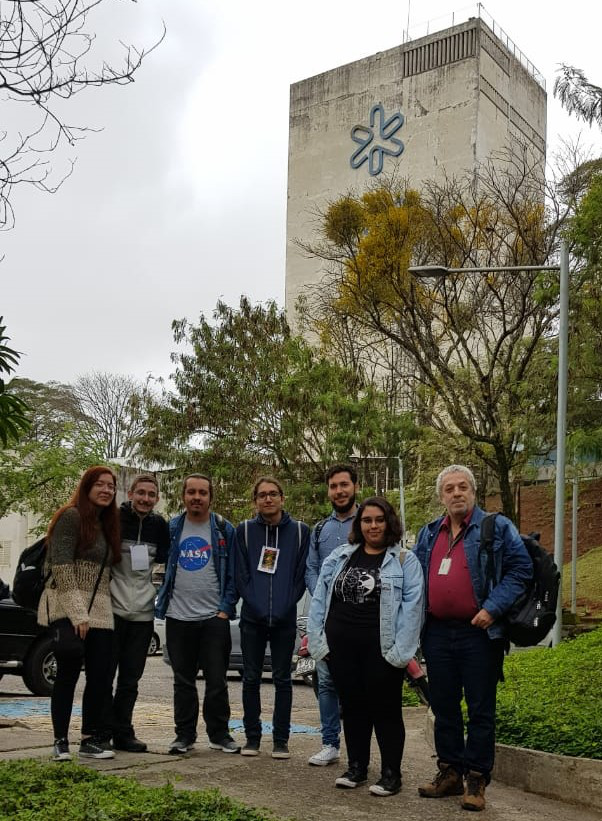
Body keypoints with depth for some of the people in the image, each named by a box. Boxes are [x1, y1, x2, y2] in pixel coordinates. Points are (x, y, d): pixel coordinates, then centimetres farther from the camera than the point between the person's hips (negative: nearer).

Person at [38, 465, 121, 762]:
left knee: (101, 677, 4)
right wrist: (77, 613, -21)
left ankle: (91, 739, 14)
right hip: (67, 608, -7)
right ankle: (61, 741, 6)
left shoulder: (106, 524, 16)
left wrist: (92, 612, 9)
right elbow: (61, 566, -15)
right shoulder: (71, 516, -7)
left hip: (99, 611, 7)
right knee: (68, 673, -4)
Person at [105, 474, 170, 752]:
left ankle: (122, 733, 18)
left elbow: (164, 557, 20)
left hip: (142, 613, 4)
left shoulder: (159, 525, 6)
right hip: (112, 609, -4)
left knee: (130, 680, 9)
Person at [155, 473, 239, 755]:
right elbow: (163, 566, 11)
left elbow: (233, 573, 0)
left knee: (216, 680, 3)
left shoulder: (224, 530, 0)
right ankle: (184, 734, 19)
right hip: (178, 617, 2)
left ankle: (219, 734, 15)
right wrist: (163, 601, 2)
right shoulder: (171, 528, 4)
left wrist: (226, 608, -7)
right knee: (183, 681, 10)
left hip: (214, 618, -2)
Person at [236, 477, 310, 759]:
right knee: (251, 679, 6)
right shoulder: (244, 531, 3)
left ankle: (281, 739, 13)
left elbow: (301, 575, 0)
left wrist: (283, 608, -10)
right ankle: (252, 737, 17)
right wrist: (258, 607, -10)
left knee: (282, 680, 5)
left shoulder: (300, 531, 2)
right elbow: (241, 575, 1)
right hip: (252, 618, 1)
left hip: (285, 619, -1)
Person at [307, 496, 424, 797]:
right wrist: (318, 639, 1)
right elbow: (320, 600, 10)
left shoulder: (404, 561, -2)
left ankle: (391, 773, 17)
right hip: (342, 647, 4)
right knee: (352, 707, 13)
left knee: (385, 709, 4)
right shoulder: (339, 557, 10)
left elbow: (412, 607, -10)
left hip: (381, 649, -4)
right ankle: (356, 767, 27)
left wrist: (400, 651, -17)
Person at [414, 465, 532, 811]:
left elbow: (521, 568, -9)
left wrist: (493, 608, -16)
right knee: (444, 708, 12)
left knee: (481, 710, 2)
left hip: (479, 633, -5)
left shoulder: (498, 528, -3)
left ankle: (476, 779, 10)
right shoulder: (429, 534, 14)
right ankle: (450, 772, 24)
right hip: (438, 633, 5)